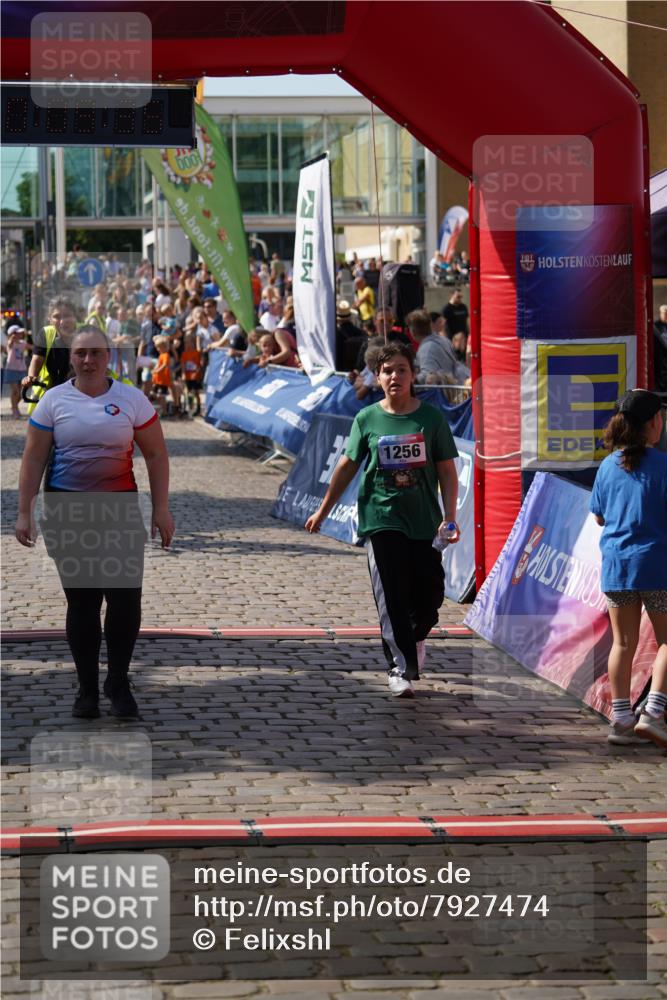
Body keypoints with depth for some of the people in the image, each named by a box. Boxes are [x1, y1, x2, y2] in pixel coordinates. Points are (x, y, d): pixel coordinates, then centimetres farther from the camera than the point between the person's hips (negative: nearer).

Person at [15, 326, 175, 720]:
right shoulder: (54, 400, 1)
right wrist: (24, 512, -2)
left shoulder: (131, 399, 1)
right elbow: (34, 459, 3)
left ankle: (119, 684, 13)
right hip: (67, 510, 0)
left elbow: (156, 454, 5)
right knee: (81, 601, 4)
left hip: (120, 508, 0)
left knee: (126, 598, -5)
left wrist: (161, 509, -1)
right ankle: (87, 689, 15)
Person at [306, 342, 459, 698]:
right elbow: (347, 466, 11)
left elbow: (447, 471, 2)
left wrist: (450, 518, -7)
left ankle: (414, 637, 35)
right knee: (391, 595, -7)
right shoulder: (367, 419, 2)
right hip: (381, 518, -1)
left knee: (431, 594, 3)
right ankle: (400, 667, 1)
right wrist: (322, 511, 15)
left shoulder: (431, 417, 1)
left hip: (424, 521, 1)